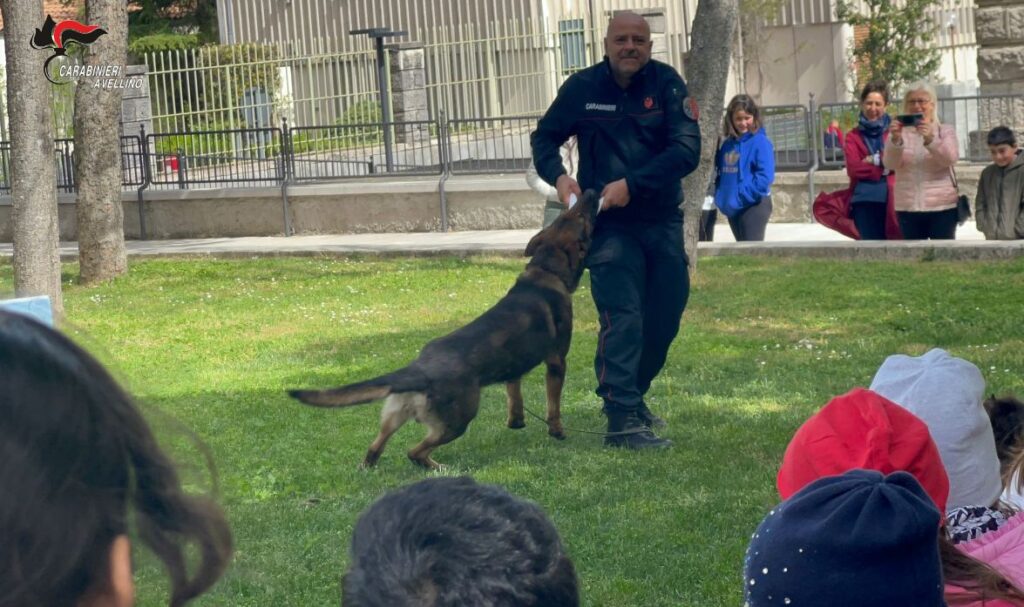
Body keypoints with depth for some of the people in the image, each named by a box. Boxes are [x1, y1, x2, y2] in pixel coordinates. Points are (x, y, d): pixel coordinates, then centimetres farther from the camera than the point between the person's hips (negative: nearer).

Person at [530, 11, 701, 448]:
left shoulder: (667, 84, -6)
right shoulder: (582, 87, -4)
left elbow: (687, 149, -14)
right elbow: (544, 137, 8)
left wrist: (632, 184, -23)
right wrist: (557, 175, -13)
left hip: (663, 220, 3)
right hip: (609, 225, -3)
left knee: (664, 319, 12)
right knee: (622, 318, -13)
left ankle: (631, 398, 32)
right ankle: (622, 419, -15)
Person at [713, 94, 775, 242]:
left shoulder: (760, 142, -11)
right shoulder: (727, 144, 9)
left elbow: (765, 176, -19)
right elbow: (720, 173, 17)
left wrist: (743, 194, -21)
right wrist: (720, 196, 2)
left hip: (754, 206, -7)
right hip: (732, 207, 7)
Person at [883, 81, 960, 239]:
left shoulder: (945, 131, 7)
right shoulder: (899, 133, 9)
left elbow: (950, 158, -11)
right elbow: (889, 164, -6)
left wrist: (930, 139, -29)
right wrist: (896, 140, -25)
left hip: (942, 207, -1)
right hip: (908, 208, 1)